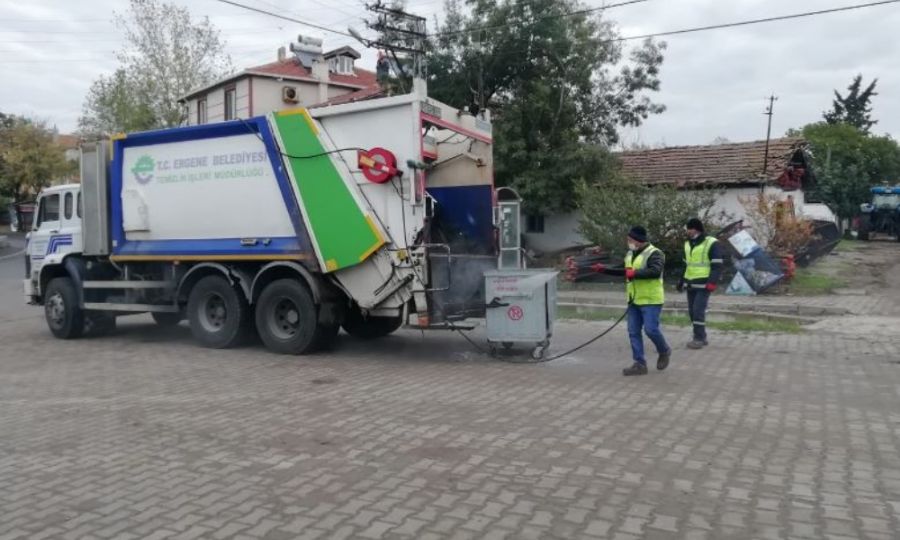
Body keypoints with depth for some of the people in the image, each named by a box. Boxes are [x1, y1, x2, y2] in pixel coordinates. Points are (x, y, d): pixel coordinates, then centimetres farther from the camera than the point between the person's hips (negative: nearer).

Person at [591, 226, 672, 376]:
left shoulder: (654, 254, -14)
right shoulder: (630, 254, 13)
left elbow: (655, 271, -30)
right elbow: (622, 270, 26)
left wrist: (635, 273, -28)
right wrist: (603, 269, 17)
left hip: (650, 301, -8)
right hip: (634, 301, 8)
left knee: (651, 329, -10)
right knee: (633, 332, 6)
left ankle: (664, 351, 20)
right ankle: (640, 364, 12)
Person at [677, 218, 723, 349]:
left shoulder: (711, 243, -8)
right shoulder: (688, 244, 15)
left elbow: (717, 266, -11)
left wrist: (712, 283, -20)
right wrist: (681, 281, 22)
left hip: (703, 285, -7)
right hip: (690, 285, 7)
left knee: (698, 310, -12)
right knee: (692, 311, 8)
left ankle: (699, 338, -6)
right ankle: (701, 337, 18)